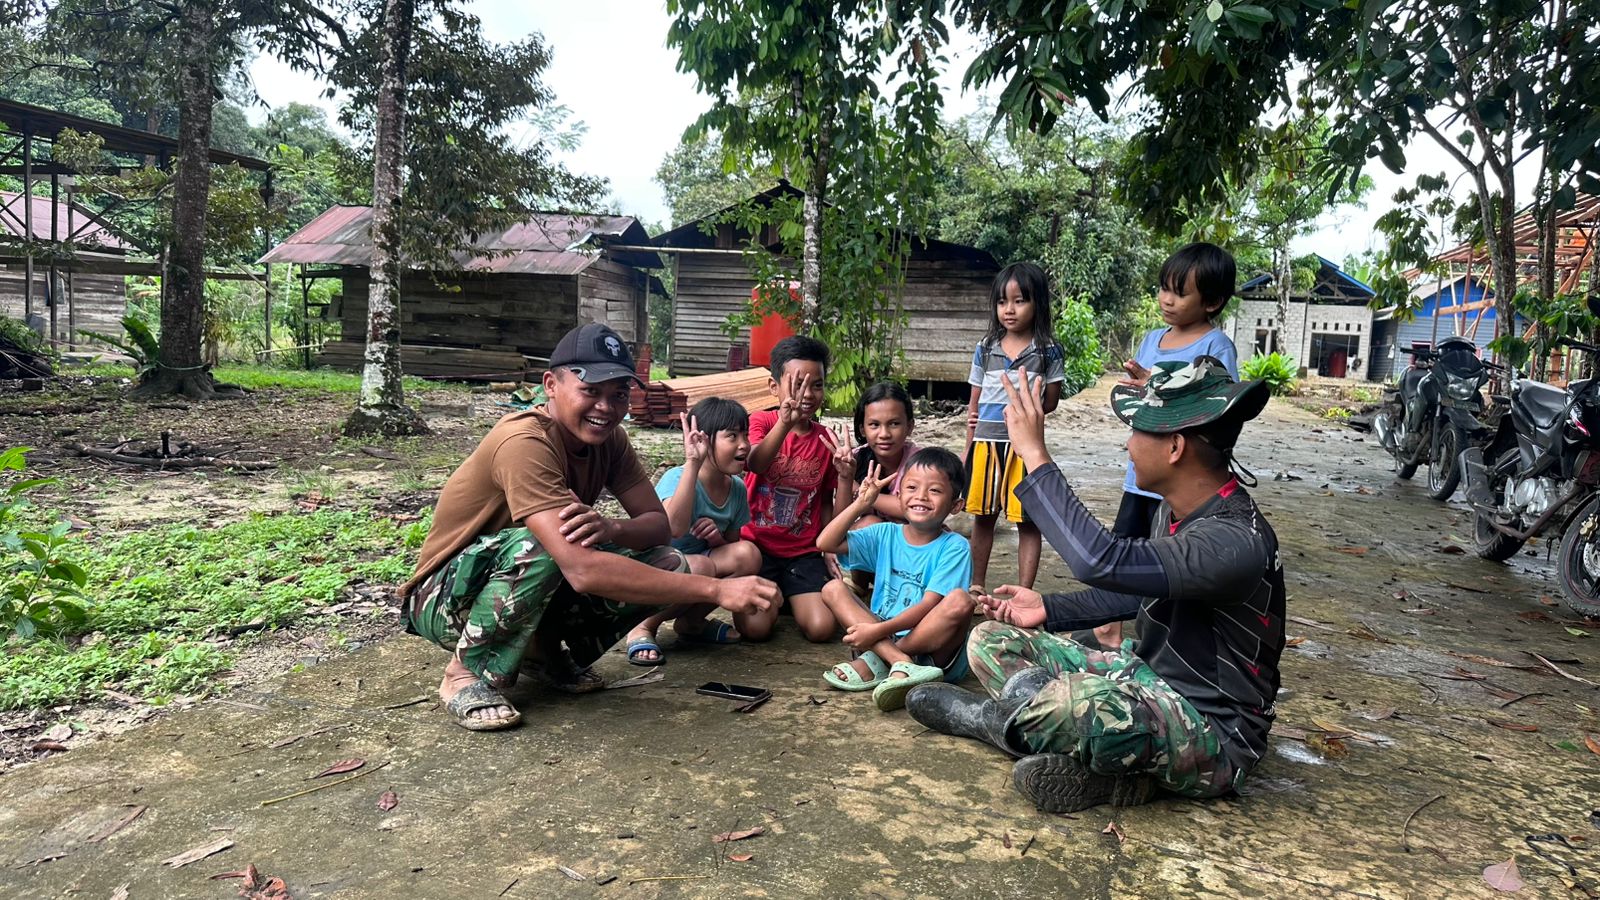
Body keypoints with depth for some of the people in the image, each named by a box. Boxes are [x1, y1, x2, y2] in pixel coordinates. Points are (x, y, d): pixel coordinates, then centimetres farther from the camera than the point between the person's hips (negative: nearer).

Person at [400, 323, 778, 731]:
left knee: (667, 565, -13)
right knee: (535, 546, -38)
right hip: (446, 601, -6)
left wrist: (612, 529, -32)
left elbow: (659, 525, -7)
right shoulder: (524, 442, -30)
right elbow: (583, 570, -41)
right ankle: (468, 674, -12)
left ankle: (546, 651, 6)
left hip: (537, 592, 7)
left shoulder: (609, 438, -4)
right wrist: (716, 589, -42)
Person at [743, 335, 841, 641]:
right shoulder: (761, 421, -6)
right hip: (757, 544, -2)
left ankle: (789, 596, 17)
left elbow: (825, 501, 12)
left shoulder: (826, 440, 4)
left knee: (822, 628, -15)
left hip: (803, 551, 3)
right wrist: (785, 423, -44)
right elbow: (755, 464, -28)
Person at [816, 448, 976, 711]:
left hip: (931, 649, -4)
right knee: (833, 588, -10)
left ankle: (875, 663, -22)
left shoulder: (954, 547, -7)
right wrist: (861, 504, -8)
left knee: (960, 601, -30)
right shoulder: (886, 534, 6)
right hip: (880, 638, 4)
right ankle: (901, 664, -28)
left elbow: (928, 606, -16)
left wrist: (878, 630, -24)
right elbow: (826, 543, -1)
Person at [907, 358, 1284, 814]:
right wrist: (1049, 610, 8)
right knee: (991, 640, 3)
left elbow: (1101, 561, -42)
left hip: (1213, 738, -9)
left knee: (1083, 702, -41)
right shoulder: (1179, 508, 0)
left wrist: (1035, 455, -33)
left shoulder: (1235, 541, -29)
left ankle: (988, 718, -7)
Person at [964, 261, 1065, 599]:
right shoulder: (986, 348, 7)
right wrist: (968, 447, 10)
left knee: (1027, 521, 4)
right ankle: (977, 586, 27)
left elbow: (1051, 402, 3)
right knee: (983, 516, 13)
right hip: (986, 442, 3)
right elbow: (975, 402, 12)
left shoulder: (1048, 351, -2)